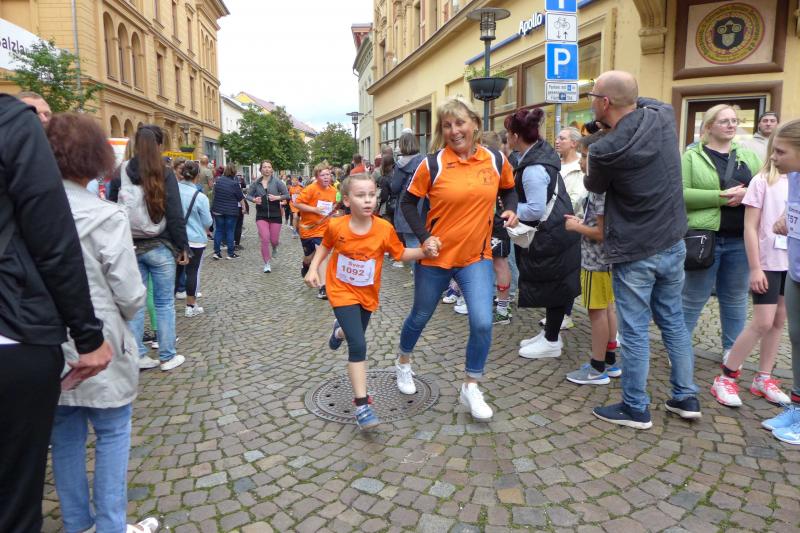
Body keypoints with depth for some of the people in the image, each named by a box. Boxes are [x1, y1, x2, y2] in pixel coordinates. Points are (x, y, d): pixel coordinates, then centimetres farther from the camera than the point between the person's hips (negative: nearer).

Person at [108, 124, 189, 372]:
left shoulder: (120, 173, 1)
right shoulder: (164, 174, -9)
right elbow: (175, 215, -10)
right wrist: (183, 246, -2)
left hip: (129, 247, 3)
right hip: (159, 247, -3)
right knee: (164, 303, 6)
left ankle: (137, 355, 16)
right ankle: (167, 356, 13)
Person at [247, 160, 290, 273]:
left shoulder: (277, 181, -6)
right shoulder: (256, 183, 1)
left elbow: (287, 195, -4)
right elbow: (248, 195, 11)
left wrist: (277, 197, -21)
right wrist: (254, 200, -10)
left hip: (275, 214, -1)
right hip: (261, 215, 1)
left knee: (274, 240, 6)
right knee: (265, 239, -9)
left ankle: (275, 247, 46)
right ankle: (267, 264, 6)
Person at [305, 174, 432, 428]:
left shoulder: (384, 228, -16)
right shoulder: (336, 226, -17)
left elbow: (401, 253, -5)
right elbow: (325, 246, 4)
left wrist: (424, 251, -20)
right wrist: (313, 269, -7)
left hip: (367, 294, 3)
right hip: (342, 292, -3)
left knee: (356, 337, 24)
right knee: (358, 346, -15)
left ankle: (340, 330, 62)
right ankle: (362, 404, -7)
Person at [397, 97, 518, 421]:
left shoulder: (496, 160, -3)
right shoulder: (432, 164, -11)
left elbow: (508, 189, 16)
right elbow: (408, 202, -2)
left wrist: (511, 210, -3)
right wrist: (423, 237, -14)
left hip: (477, 256, 1)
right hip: (435, 256, -1)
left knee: (482, 322, -12)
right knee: (420, 317, 17)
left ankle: (470, 388, 11)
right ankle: (403, 362, 47)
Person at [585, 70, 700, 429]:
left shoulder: (605, 151, -22)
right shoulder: (664, 115, -3)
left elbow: (594, 187, 2)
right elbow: (646, 102, 24)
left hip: (634, 254, -7)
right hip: (672, 244, 7)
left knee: (634, 331, 5)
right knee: (674, 322, 18)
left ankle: (635, 409, 17)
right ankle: (686, 398, 29)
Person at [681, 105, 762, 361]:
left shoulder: (749, 156, 13)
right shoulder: (692, 156, -1)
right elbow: (681, 194, -12)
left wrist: (747, 194, -11)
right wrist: (720, 196, -20)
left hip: (740, 240, 4)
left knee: (735, 298, 14)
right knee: (693, 298, 4)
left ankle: (731, 349, 29)